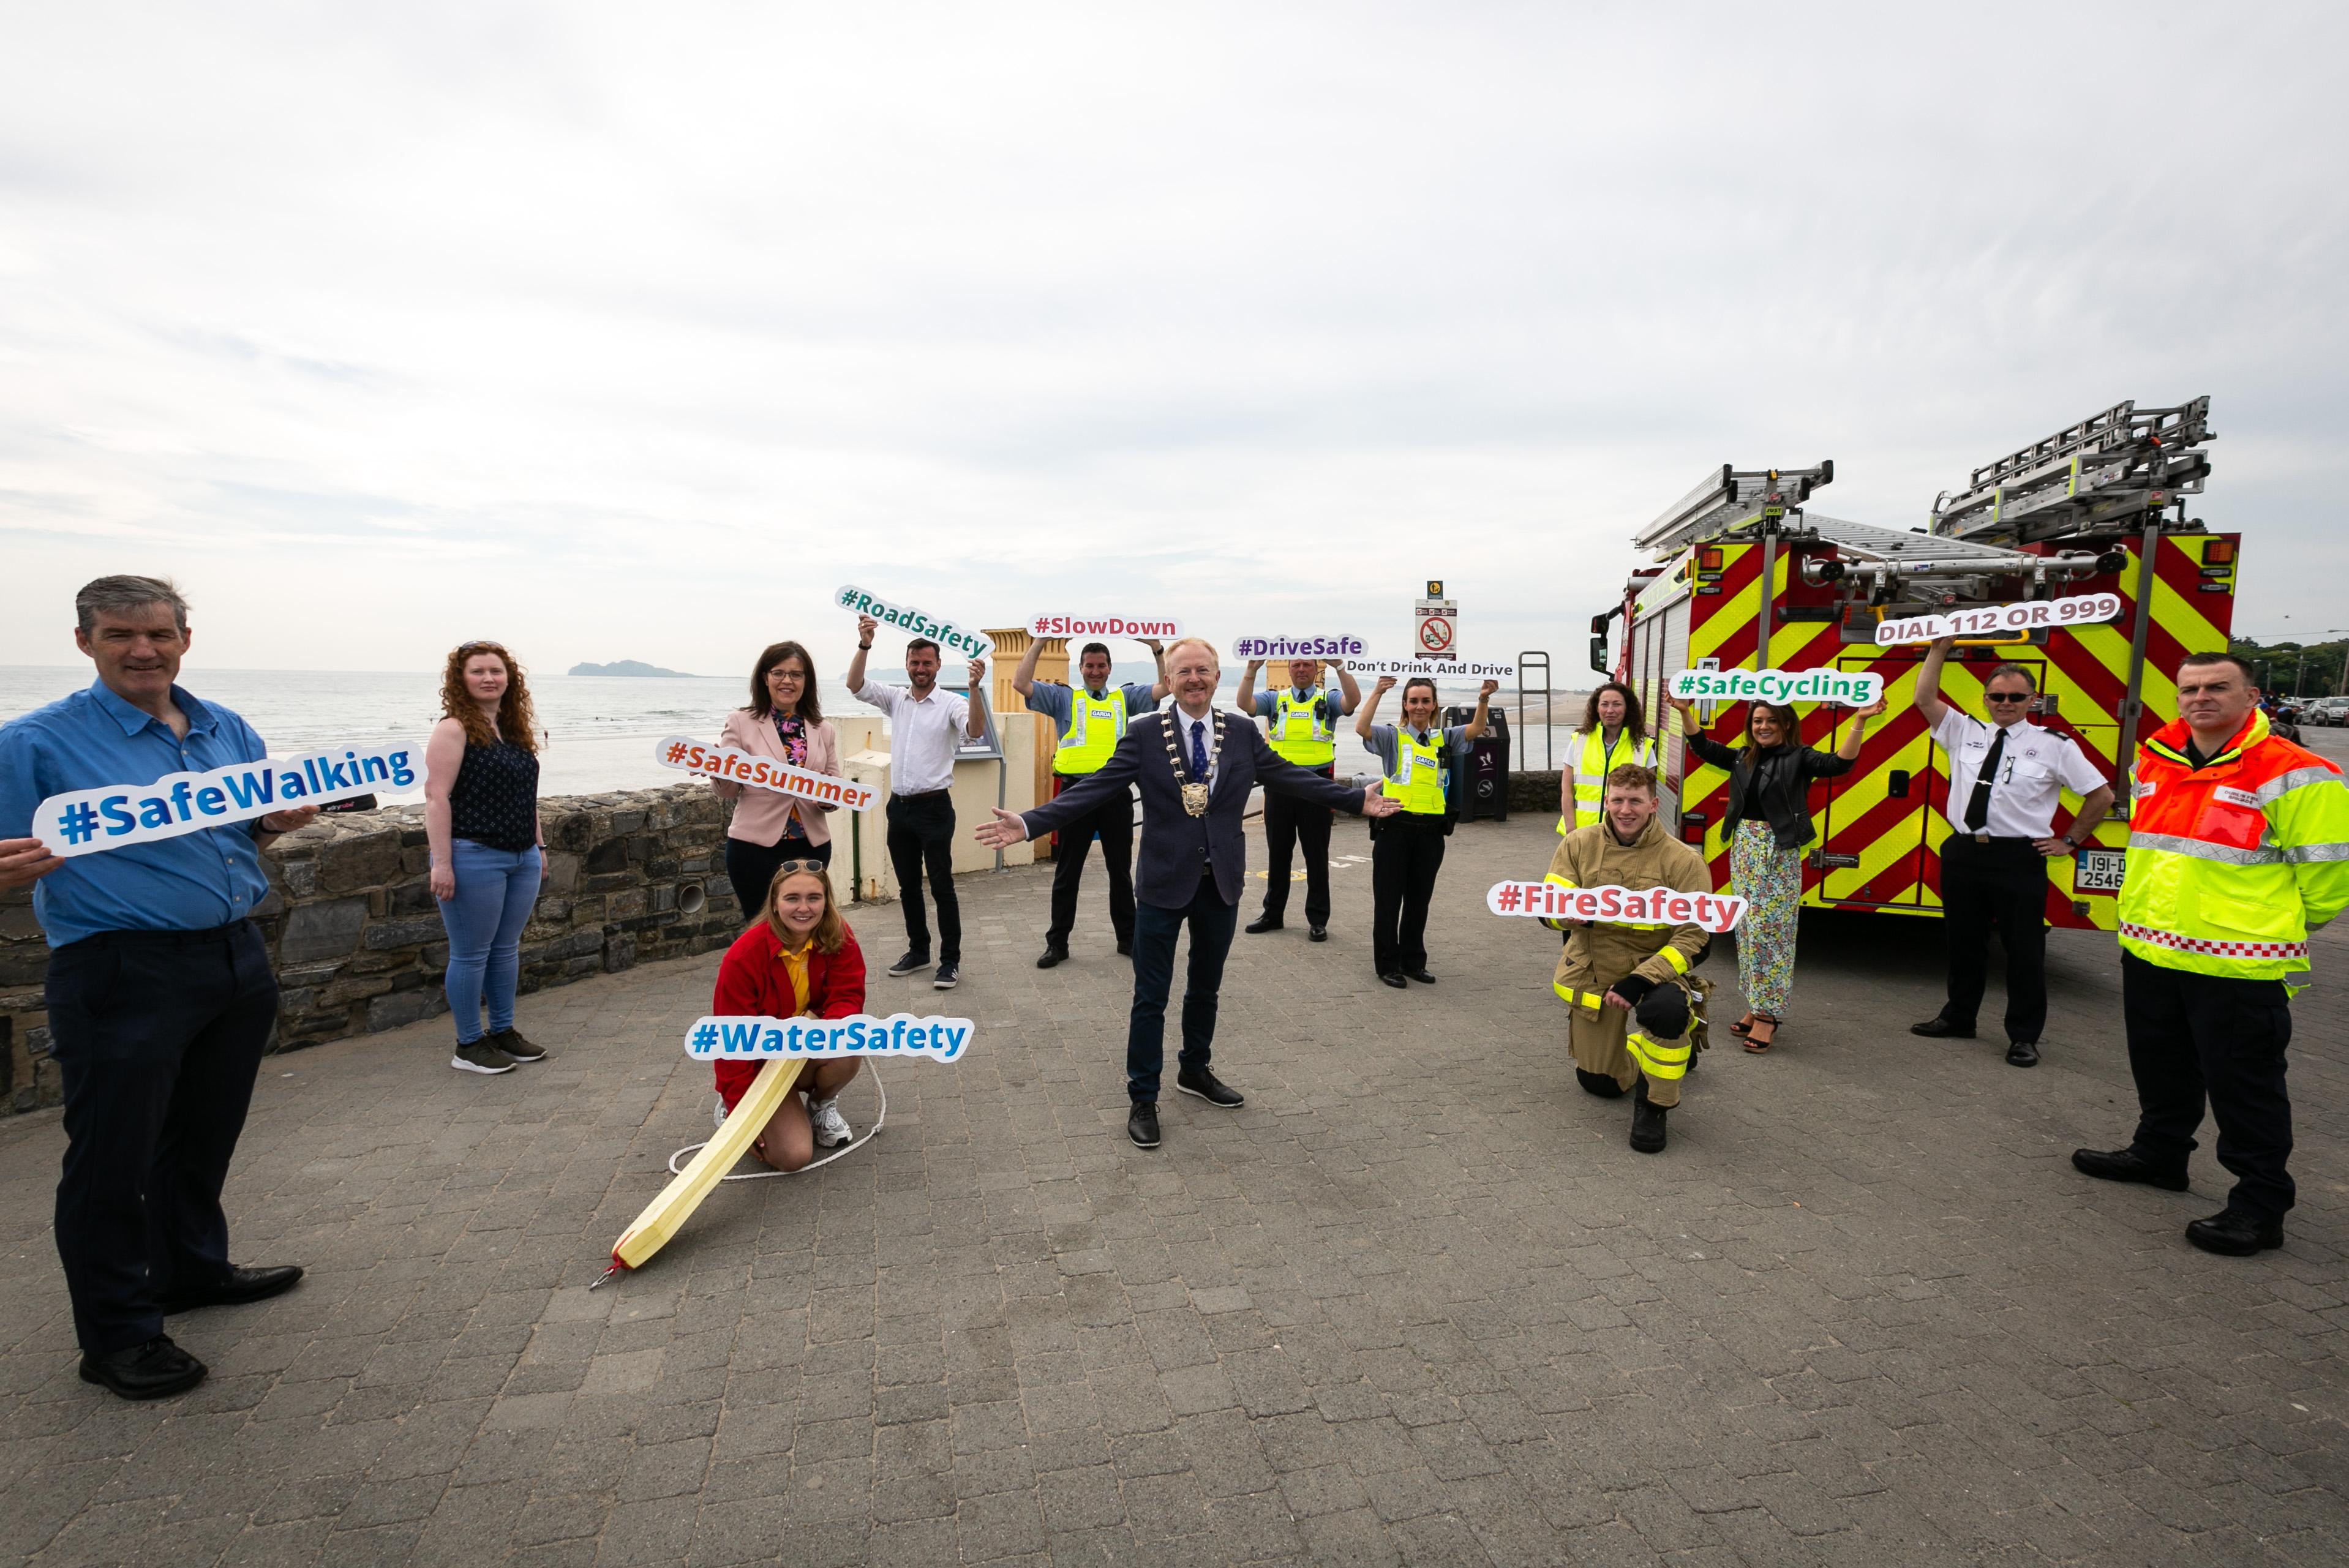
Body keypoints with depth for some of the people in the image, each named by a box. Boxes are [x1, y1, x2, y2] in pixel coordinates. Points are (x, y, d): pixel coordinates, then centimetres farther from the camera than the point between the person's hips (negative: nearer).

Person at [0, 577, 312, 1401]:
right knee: (113, 1156, 3)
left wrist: (282, 822, -2)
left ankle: (194, 1269, 39)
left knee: (205, 1136, 20)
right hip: (122, 974, -5)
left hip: (236, 961, 6)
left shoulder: (230, 731, 9)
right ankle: (119, 1335, 17)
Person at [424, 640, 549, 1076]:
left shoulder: (516, 729, 12)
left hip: (522, 859, 7)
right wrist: (441, 863, -20)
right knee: (471, 954, 3)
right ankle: (469, 1046, 14)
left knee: (506, 949, 15)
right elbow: (436, 796, -15)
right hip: (474, 857, -7)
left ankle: (503, 1031, 27)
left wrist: (538, 846, 19)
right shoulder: (455, 729, -10)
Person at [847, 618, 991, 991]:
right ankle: (918, 951, 27)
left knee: (942, 885, -2)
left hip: (934, 807, -5)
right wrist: (865, 644, -17)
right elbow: (855, 685, -3)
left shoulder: (951, 703, -7)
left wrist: (975, 688, -38)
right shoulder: (895, 699, 7)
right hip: (899, 806, 5)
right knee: (908, 886, 14)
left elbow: (976, 731, -24)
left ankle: (950, 959, 6)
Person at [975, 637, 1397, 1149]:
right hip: (1164, 882, -3)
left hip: (1222, 881, 3)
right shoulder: (1144, 734, -7)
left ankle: (1195, 1071, 42)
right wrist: (1029, 823, -22)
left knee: (1206, 988, 20)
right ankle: (1143, 1098, 20)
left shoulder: (1242, 732, 1)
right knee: (1151, 997, 5)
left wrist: (1357, 800, -4)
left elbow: (1290, 777, 2)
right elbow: (1093, 789, -12)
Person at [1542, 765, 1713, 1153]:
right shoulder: (1578, 844, -5)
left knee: (1665, 1009, -40)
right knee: (1602, 1084, 12)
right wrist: (1574, 914, -30)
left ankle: (1653, 1105, -12)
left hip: (1655, 965, -3)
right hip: (1594, 968, 3)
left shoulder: (1682, 860, -13)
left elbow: (1694, 937, -14)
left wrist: (1641, 981, -27)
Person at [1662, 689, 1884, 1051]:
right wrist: (1685, 711, 9)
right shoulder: (1742, 758, 12)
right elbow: (1703, 746, 16)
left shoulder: (1799, 758, -4)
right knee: (1748, 929, 10)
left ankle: (1768, 1015, 0)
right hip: (1744, 848, 6)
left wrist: (1860, 722, -29)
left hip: (1779, 853, -6)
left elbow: (1839, 763, -19)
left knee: (1770, 929, -6)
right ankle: (1755, 1006, 20)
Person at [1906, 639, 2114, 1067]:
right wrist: (1940, 648, -2)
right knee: (1963, 943, 14)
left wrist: (2069, 841, 4)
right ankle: (1957, 1018, 29)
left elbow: (2102, 795, 5)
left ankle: (2024, 1036, 15)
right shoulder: (1964, 732, 8)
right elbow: (1925, 698, 4)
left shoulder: (2054, 746, -1)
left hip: (2019, 860, -3)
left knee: (2024, 950, 3)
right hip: (1963, 853, 3)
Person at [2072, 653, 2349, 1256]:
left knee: (2245, 1087, 4)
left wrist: (2274, 931, 0)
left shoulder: (2292, 775, -13)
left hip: (2237, 966, -7)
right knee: (2162, 1070, 21)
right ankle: (2158, 1154, 39)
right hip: (2149, 955, 7)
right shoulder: (2153, 765, 9)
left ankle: (2260, 1204, 16)